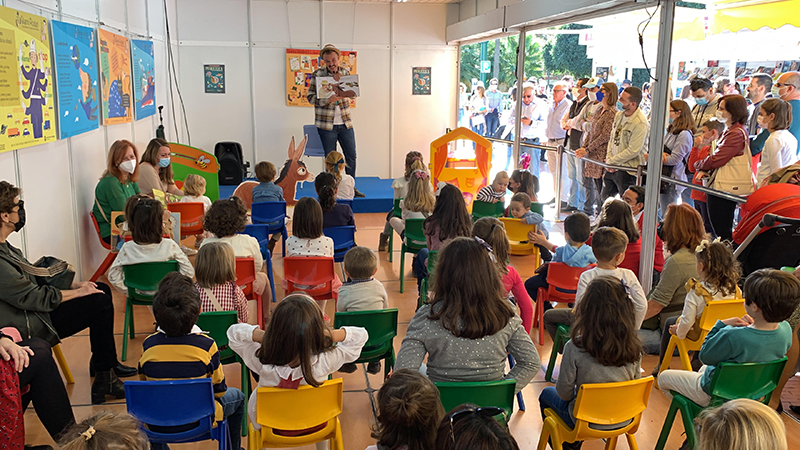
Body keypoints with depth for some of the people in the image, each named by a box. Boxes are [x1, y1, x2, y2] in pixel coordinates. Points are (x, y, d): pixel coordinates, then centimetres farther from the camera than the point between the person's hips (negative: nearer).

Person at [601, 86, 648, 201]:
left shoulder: (640, 122, -20)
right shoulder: (619, 115, 6)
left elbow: (633, 151, -21)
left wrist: (613, 161, -13)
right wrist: (609, 158, 0)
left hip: (627, 169, -8)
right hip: (612, 166, 8)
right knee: (605, 198, 17)